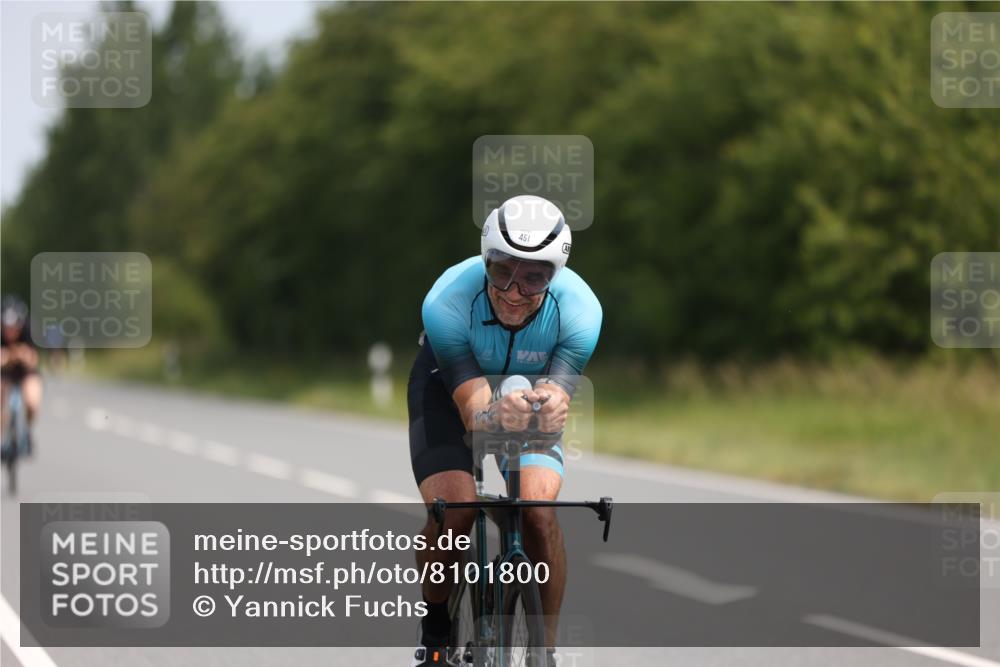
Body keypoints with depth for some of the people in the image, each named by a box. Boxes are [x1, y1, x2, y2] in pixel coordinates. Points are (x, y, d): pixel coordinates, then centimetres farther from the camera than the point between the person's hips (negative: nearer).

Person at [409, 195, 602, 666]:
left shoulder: (579, 309, -32)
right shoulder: (447, 303, -37)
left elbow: (560, 393, -37)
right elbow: (472, 409, -39)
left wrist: (551, 407, -62)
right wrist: (497, 416, -63)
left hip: (532, 387, 1)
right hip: (450, 384, -1)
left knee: (538, 511, -22)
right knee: (452, 514, -23)